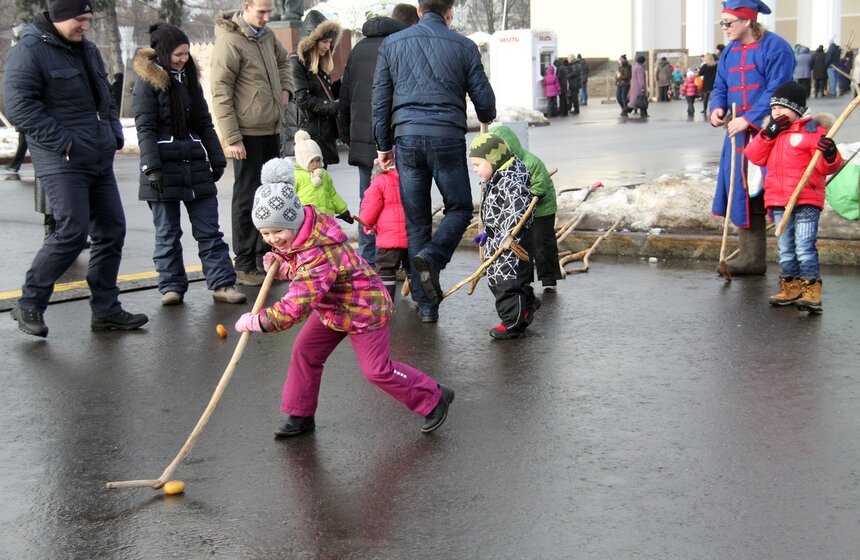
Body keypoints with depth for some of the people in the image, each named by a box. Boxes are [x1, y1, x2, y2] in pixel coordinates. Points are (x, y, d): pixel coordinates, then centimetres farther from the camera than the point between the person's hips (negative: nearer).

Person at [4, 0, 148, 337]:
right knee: (72, 232, -15)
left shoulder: (87, 50, 17)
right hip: (62, 162, -8)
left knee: (112, 231, 7)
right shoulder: (30, 51, -9)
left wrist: (114, 135, 12)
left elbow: (105, 99, 27)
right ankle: (29, 305, 2)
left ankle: (105, 310, 17)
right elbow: (19, 107, -17)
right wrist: (62, 142, -19)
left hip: (99, 160, 9)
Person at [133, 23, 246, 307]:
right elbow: (145, 129, -8)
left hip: (195, 166, 5)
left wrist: (217, 160, 15)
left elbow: (205, 123, 19)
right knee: (167, 232, 4)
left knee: (209, 230, 3)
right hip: (164, 168, -5)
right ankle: (172, 286, 12)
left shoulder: (190, 79, 14)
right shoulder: (148, 83, -3)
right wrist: (152, 168, -16)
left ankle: (222, 283, 4)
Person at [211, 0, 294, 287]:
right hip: (247, 134, -8)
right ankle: (244, 266, 7)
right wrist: (232, 137, -19)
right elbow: (220, 93, -16)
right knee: (247, 200, -1)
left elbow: (282, 61, 31)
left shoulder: (267, 36, 9)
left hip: (271, 131, 8)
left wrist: (285, 88, 12)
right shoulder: (230, 41, -14)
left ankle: (265, 260, 24)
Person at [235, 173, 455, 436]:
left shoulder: (319, 256, -39)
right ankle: (300, 415, 20)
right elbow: (302, 273, 11)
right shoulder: (300, 233, -8)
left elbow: (294, 308, -41)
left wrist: (253, 321, -30)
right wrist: (282, 268, -10)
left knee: (377, 369, -2)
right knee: (304, 352, 6)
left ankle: (435, 398, 17)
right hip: (331, 308, 9)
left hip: (363, 311, -9)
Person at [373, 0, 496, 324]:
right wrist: (487, 118, 32)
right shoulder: (463, 46, 5)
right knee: (459, 208, 14)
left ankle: (426, 304, 9)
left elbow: (380, 100, 11)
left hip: (406, 137, 3)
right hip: (447, 136, -2)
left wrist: (384, 145, 18)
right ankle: (431, 257, -15)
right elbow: (484, 99, 8)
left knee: (416, 220, 8)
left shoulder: (392, 43, 11)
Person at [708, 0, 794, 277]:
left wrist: (748, 119, -21)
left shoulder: (775, 47, -8)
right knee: (744, 192, 6)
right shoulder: (729, 52, 14)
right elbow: (720, 87, 19)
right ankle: (752, 257, 13)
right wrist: (716, 108, -2)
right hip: (739, 134, 7)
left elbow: (776, 92, -15)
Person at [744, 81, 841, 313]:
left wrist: (830, 155, -27)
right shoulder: (773, 132, 16)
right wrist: (768, 133, -5)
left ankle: (811, 291, -11)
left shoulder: (812, 129, -3)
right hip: (778, 201, 6)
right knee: (785, 249, 12)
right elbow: (755, 156, 5)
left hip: (807, 200, -6)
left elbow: (827, 167, -5)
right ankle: (791, 287, 22)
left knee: (804, 246, -13)